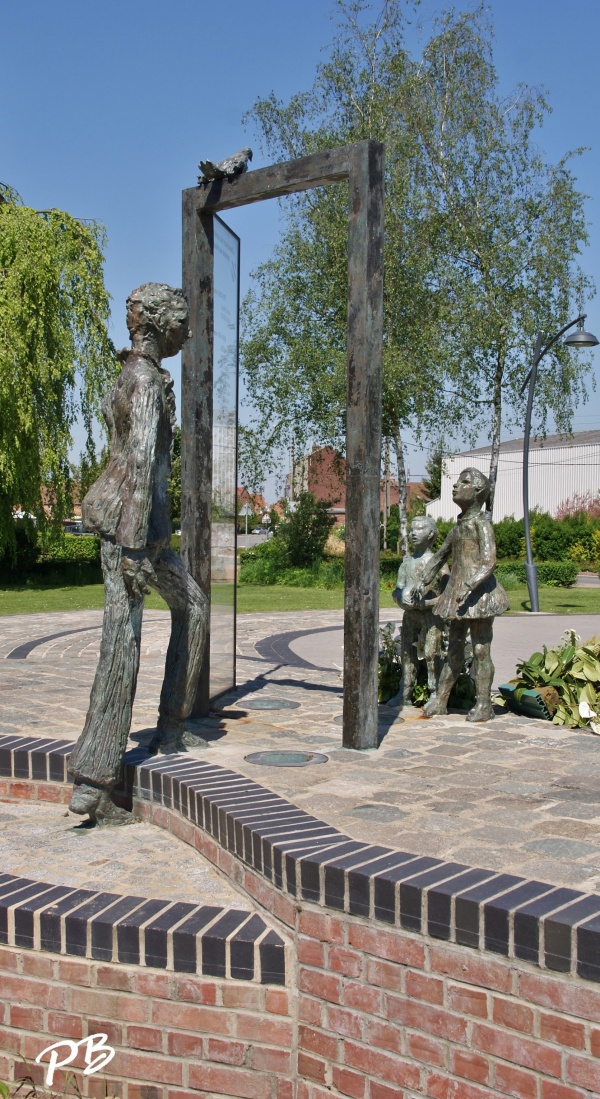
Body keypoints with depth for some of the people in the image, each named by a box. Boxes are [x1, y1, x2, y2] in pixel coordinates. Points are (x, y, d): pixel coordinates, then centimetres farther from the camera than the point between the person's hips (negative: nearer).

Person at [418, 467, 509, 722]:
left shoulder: (481, 524, -10)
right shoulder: (459, 525, 15)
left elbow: (488, 562, -19)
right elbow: (441, 555, 28)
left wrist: (468, 586, -29)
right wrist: (425, 579, 19)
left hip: (478, 593, -8)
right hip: (457, 592, 8)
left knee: (480, 649, -3)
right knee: (454, 649, 13)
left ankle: (484, 704, 5)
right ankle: (440, 700, 17)